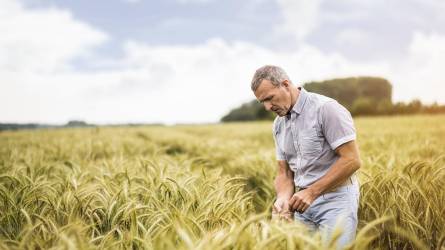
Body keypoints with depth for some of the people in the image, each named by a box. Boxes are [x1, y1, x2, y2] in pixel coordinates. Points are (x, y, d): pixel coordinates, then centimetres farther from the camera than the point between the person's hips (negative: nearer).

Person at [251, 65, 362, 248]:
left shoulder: (326, 108, -12)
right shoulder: (278, 125, 10)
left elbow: (352, 160, -15)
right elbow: (284, 173, 11)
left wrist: (312, 192, -16)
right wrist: (283, 199, -10)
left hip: (336, 199, -6)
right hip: (304, 202, 6)